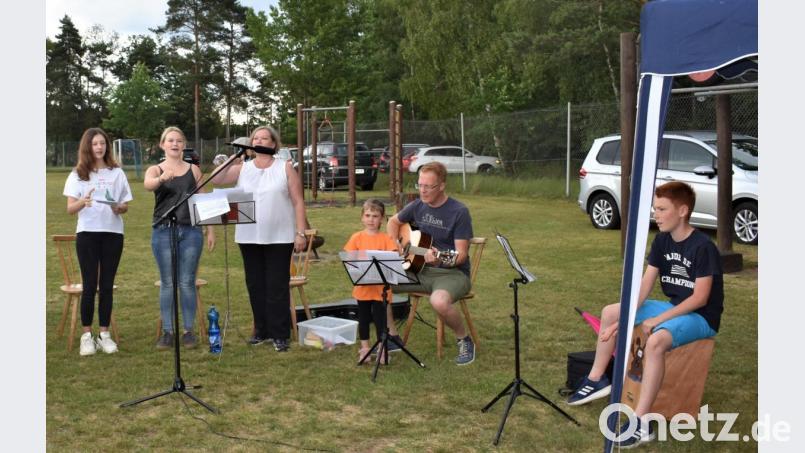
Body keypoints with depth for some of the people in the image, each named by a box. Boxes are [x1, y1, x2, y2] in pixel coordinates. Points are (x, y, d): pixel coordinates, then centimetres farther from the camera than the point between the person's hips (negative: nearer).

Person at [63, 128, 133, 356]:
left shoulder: (117, 173, 8)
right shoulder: (77, 174, 5)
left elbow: (125, 205, 10)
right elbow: (70, 209, -2)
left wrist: (119, 208, -13)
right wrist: (83, 202, -23)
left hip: (113, 233, 1)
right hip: (87, 233, -1)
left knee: (107, 285, 4)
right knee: (90, 285, -3)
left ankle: (104, 334, 11)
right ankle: (87, 335, 6)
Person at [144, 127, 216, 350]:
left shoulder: (194, 170, 10)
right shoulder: (155, 170, 4)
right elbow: (148, 184, -20)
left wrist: (210, 230, 6)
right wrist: (161, 179, -43)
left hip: (191, 231, 1)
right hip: (163, 231, -1)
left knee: (187, 282, 3)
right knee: (167, 283, 3)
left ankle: (189, 331, 10)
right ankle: (167, 332, 10)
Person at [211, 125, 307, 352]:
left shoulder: (285, 168, 2)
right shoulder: (242, 168, 9)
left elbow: (298, 202, 0)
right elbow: (215, 180, -1)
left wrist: (300, 233, -7)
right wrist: (230, 161, -13)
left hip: (279, 237, -3)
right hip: (249, 237, 3)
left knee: (277, 286, -3)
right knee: (255, 285, 10)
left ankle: (280, 335, 3)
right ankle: (262, 330, 21)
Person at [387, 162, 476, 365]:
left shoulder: (459, 212, -16)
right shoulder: (417, 206, 2)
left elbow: (461, 254, -18)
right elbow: (393, 221, 21)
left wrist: (440, 260, -38)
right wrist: (395, 245, 4)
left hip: (452, 273, -6)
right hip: (419, 270, 6)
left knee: (439, 301, -39)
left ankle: (464, 341, -8)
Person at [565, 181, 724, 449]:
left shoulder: (703, 247, -21)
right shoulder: (662, 240, 1)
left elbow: (700, 298, -23)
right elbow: (645, 284, -1)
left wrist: (657, 320, -25)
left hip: (701, 317, -8)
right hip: (672, 307, 9)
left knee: (655, 341, -37)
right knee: (610, 312, 7)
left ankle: (641, 422, -35)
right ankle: (596, 380, 18)